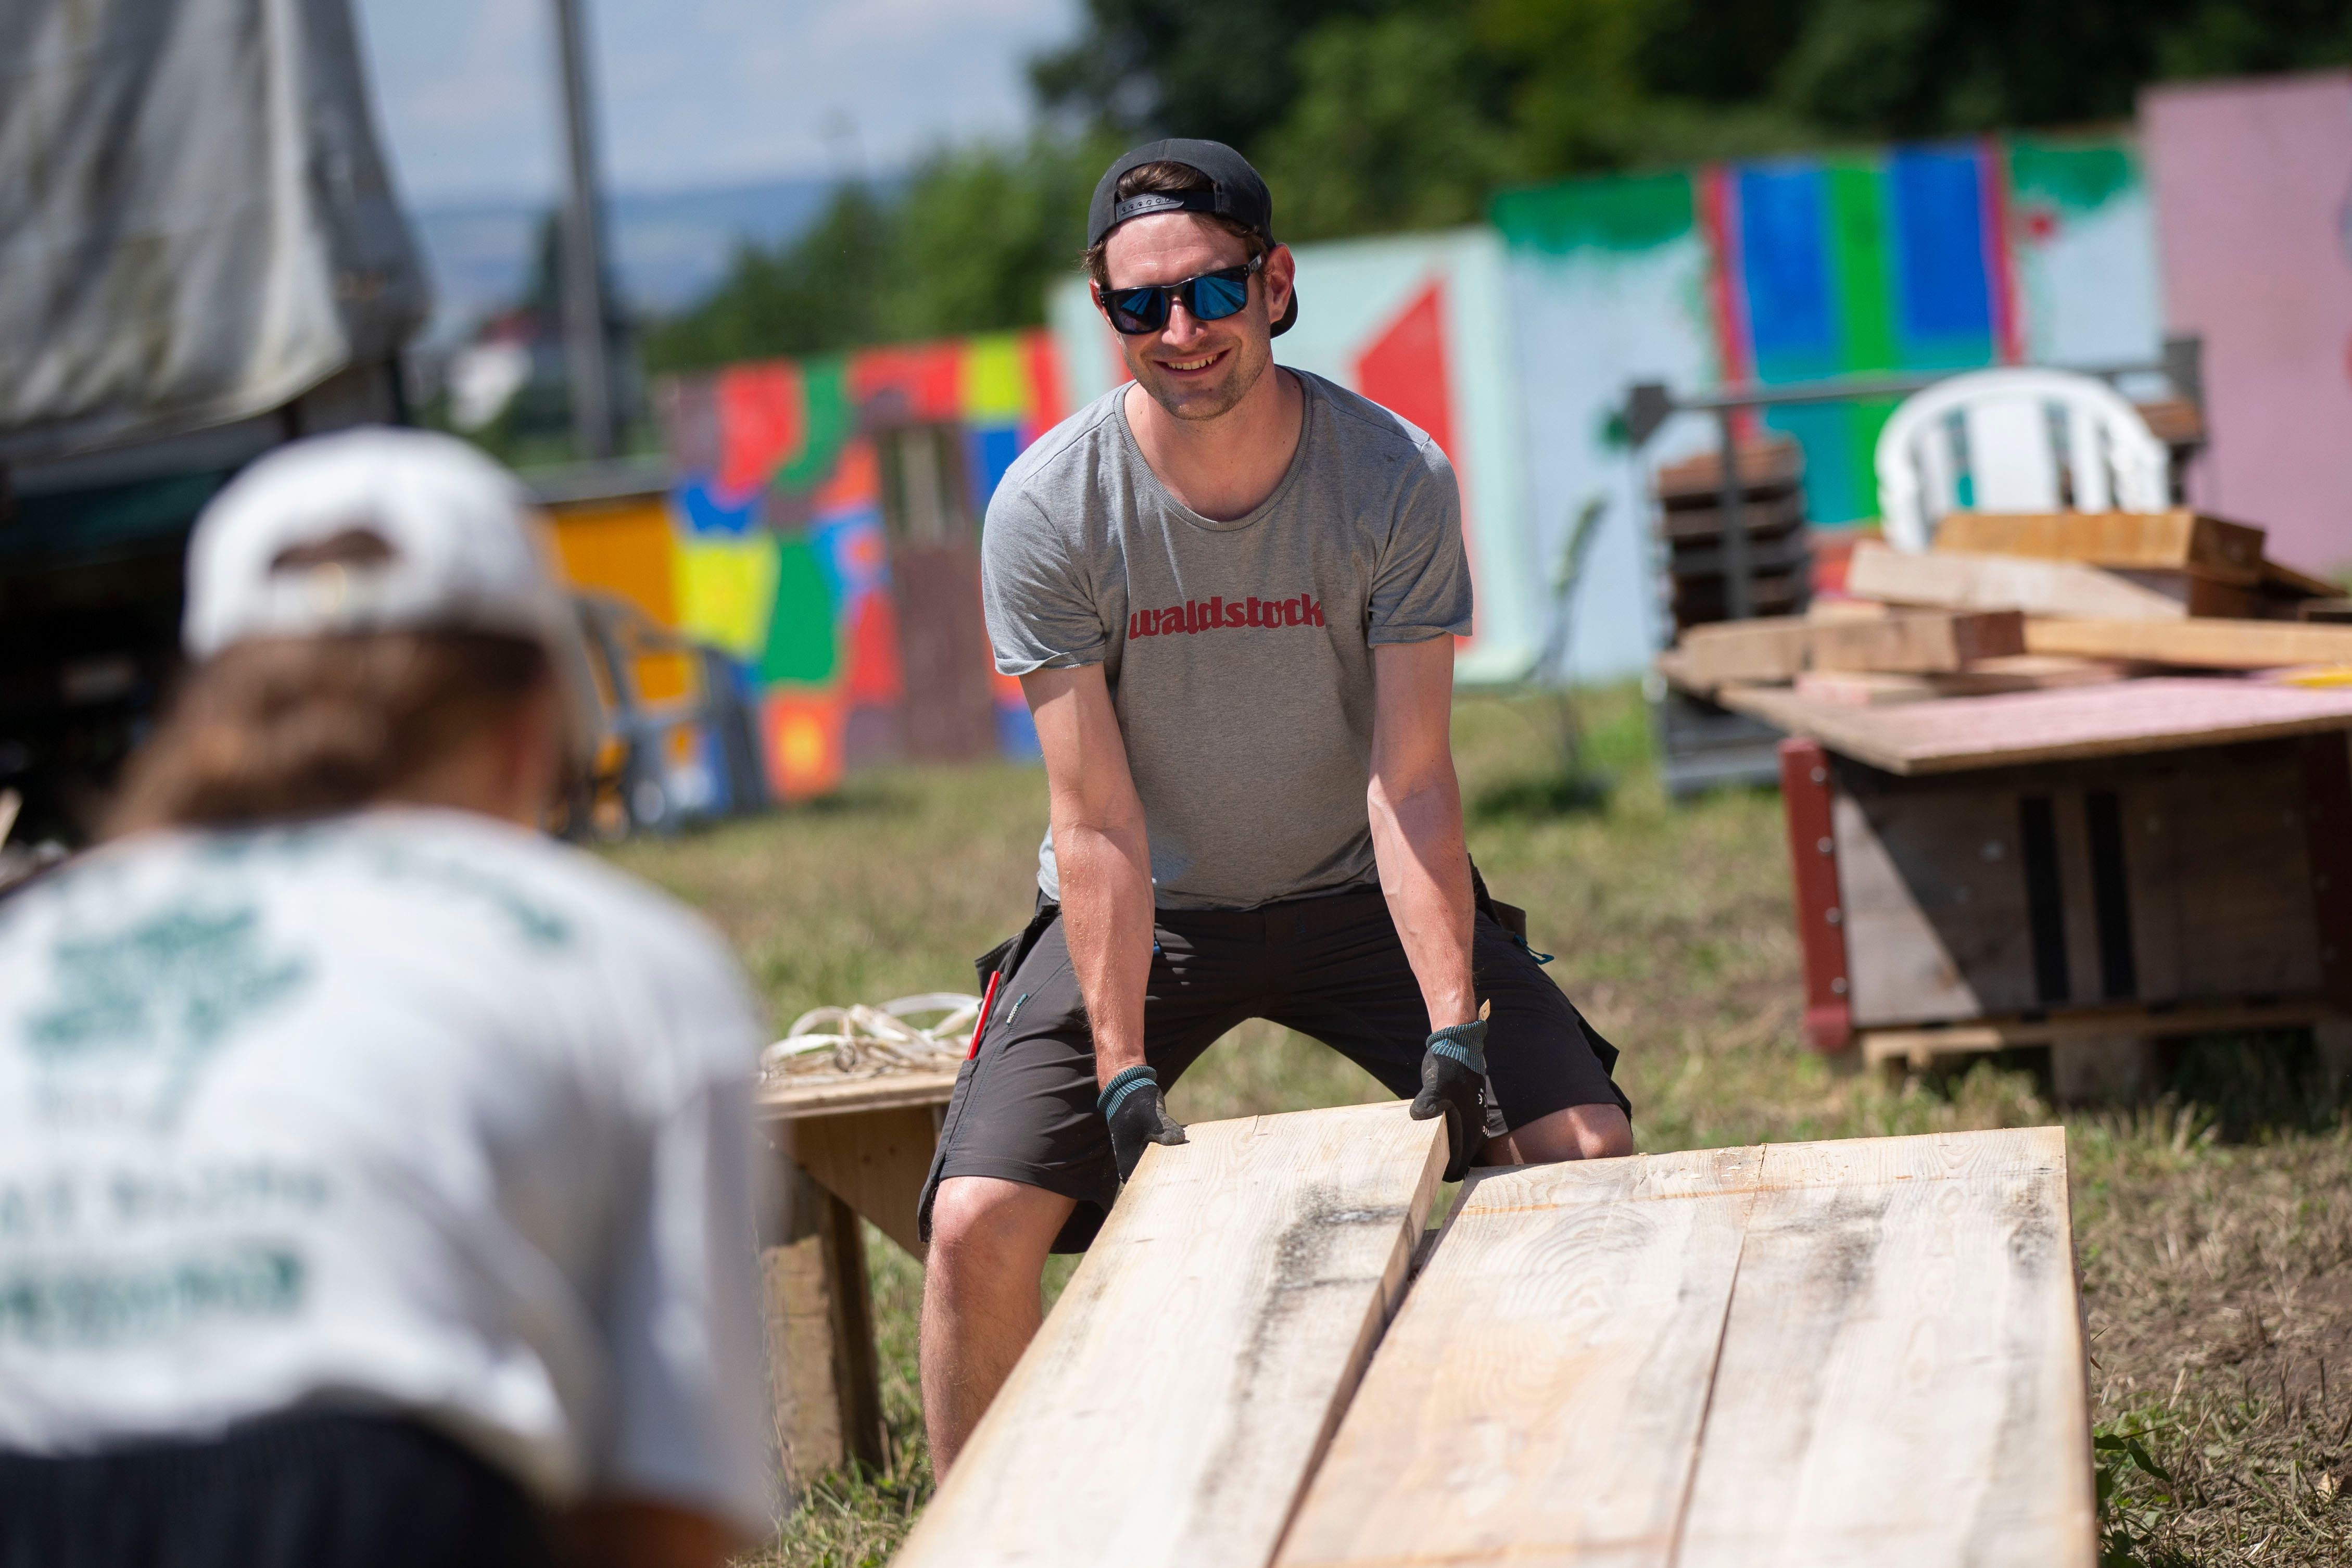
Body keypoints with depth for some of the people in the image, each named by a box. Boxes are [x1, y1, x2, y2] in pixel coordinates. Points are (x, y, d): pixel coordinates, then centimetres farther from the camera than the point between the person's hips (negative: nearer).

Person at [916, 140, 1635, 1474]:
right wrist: (1123, 1073, -23)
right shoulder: (1048, 511, -19)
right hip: (1144, 911, -1)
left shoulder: (1395, 478, -17)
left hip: (1354, 892, 1)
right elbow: (1099, 822, -18)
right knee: (979, 1229, -18)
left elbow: (1411, 779, -18)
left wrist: (1452, 1026, -27)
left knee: (1590, 1154, -13)